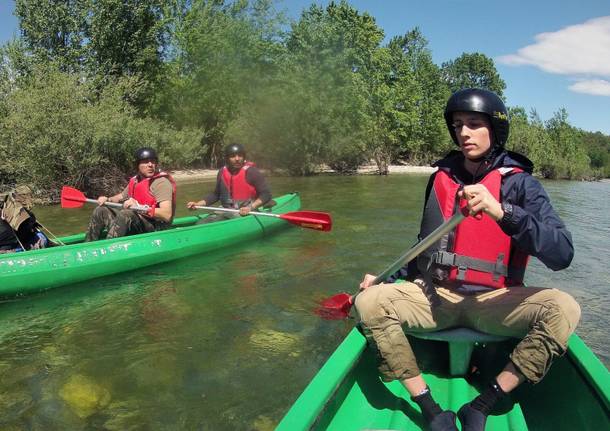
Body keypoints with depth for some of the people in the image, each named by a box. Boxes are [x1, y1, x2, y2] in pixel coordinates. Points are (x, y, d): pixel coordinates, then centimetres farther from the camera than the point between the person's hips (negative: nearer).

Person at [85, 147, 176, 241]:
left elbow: (167, 215, -26)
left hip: (155, 229, -9)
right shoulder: (135, 181, 11)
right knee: (101, 210, 11)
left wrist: (140, 207, -32)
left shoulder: (161, 182, -14)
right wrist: (108, 200, 7)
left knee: (125, 213, -33)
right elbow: (121, 196, 29)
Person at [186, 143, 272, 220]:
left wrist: (251, 207, -24)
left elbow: (266, 194, -10)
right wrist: (198, 204, 8)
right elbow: (216, 194, 20)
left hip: (245, 214, -6)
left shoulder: (251, 172, -10)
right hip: (227, 213, 6)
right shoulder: (222, 172, 7)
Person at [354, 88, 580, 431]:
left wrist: (501, 211, -33)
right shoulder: (441, 178, 7)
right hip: (435, 295, 2)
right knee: (370, 302, -22)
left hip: (493, 300, -2)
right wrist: (388, 278, 6)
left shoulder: (520, 183, -4)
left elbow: (563, 254, -19)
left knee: (564, 308, -28)